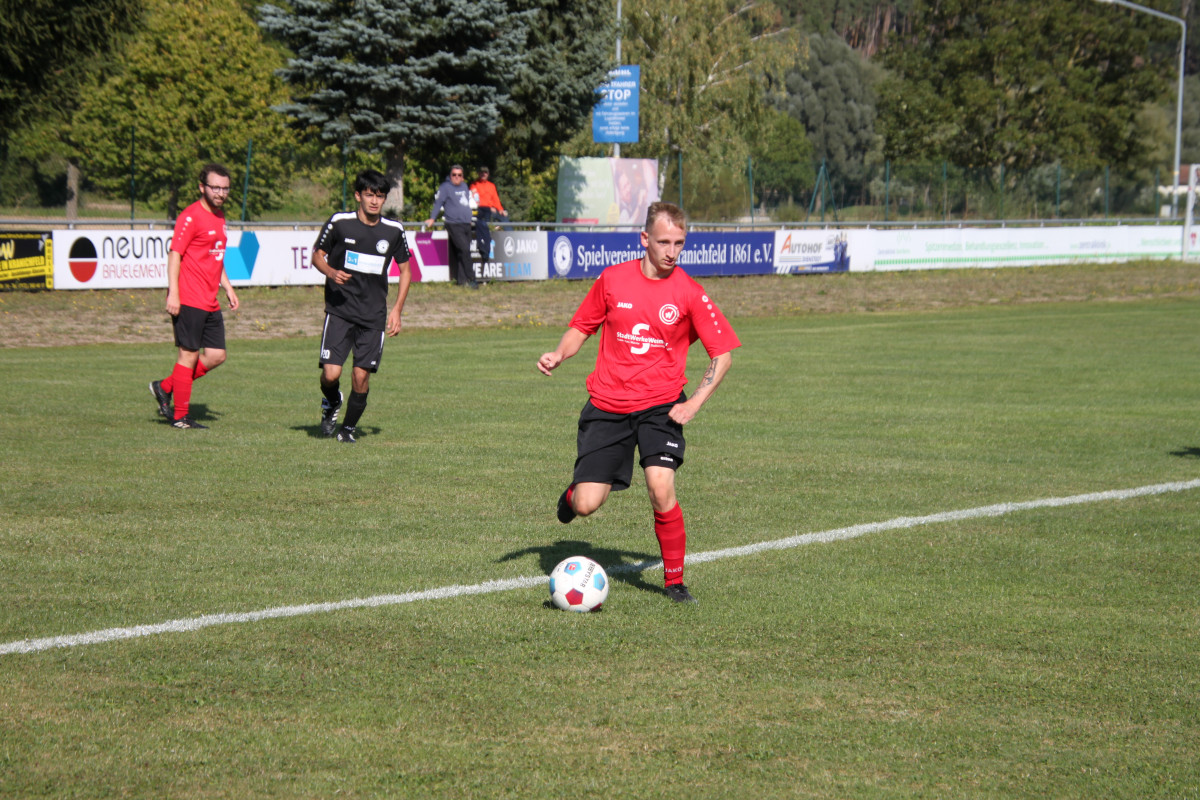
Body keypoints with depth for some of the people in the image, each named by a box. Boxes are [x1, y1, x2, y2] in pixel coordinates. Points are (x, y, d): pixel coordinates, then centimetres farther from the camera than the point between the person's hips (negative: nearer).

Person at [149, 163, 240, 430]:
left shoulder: (219, 215, 17)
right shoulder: (191, 216, -11)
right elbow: (175, 254, -15)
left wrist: (227, 287, 25)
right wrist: (173, 293, -21)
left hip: (210, 303, 9)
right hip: (189, 300, -9)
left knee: (216, 356, 6)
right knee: (189, 355, -4)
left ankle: (165, 388, 19)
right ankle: (180, 417, 4)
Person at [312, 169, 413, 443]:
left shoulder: (394, 230, 2)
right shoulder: (340, 222, -4)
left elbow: (405, 269, 14)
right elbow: (317, 255, 7)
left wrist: (397, 310, 6)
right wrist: (331, 272, -15)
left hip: (374, 315, 2)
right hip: (339, 310, -2)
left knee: (361, 375, -4)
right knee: (331, 373, -12)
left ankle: (349, 427, 19)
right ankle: (331, 402, 23)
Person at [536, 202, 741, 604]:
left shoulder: (689, 293, -5)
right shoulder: (612, 279, -1)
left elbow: (723, 353, 1)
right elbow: (582, 327, 13)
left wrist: (694, 404, -9)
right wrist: (559, 354, -7)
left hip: (660, 405, -1)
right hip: (606, 405, 1)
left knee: (661, 487, -22)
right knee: (586, 506, -4)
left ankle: (674, 580, -2)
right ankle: (576, 491, 36)